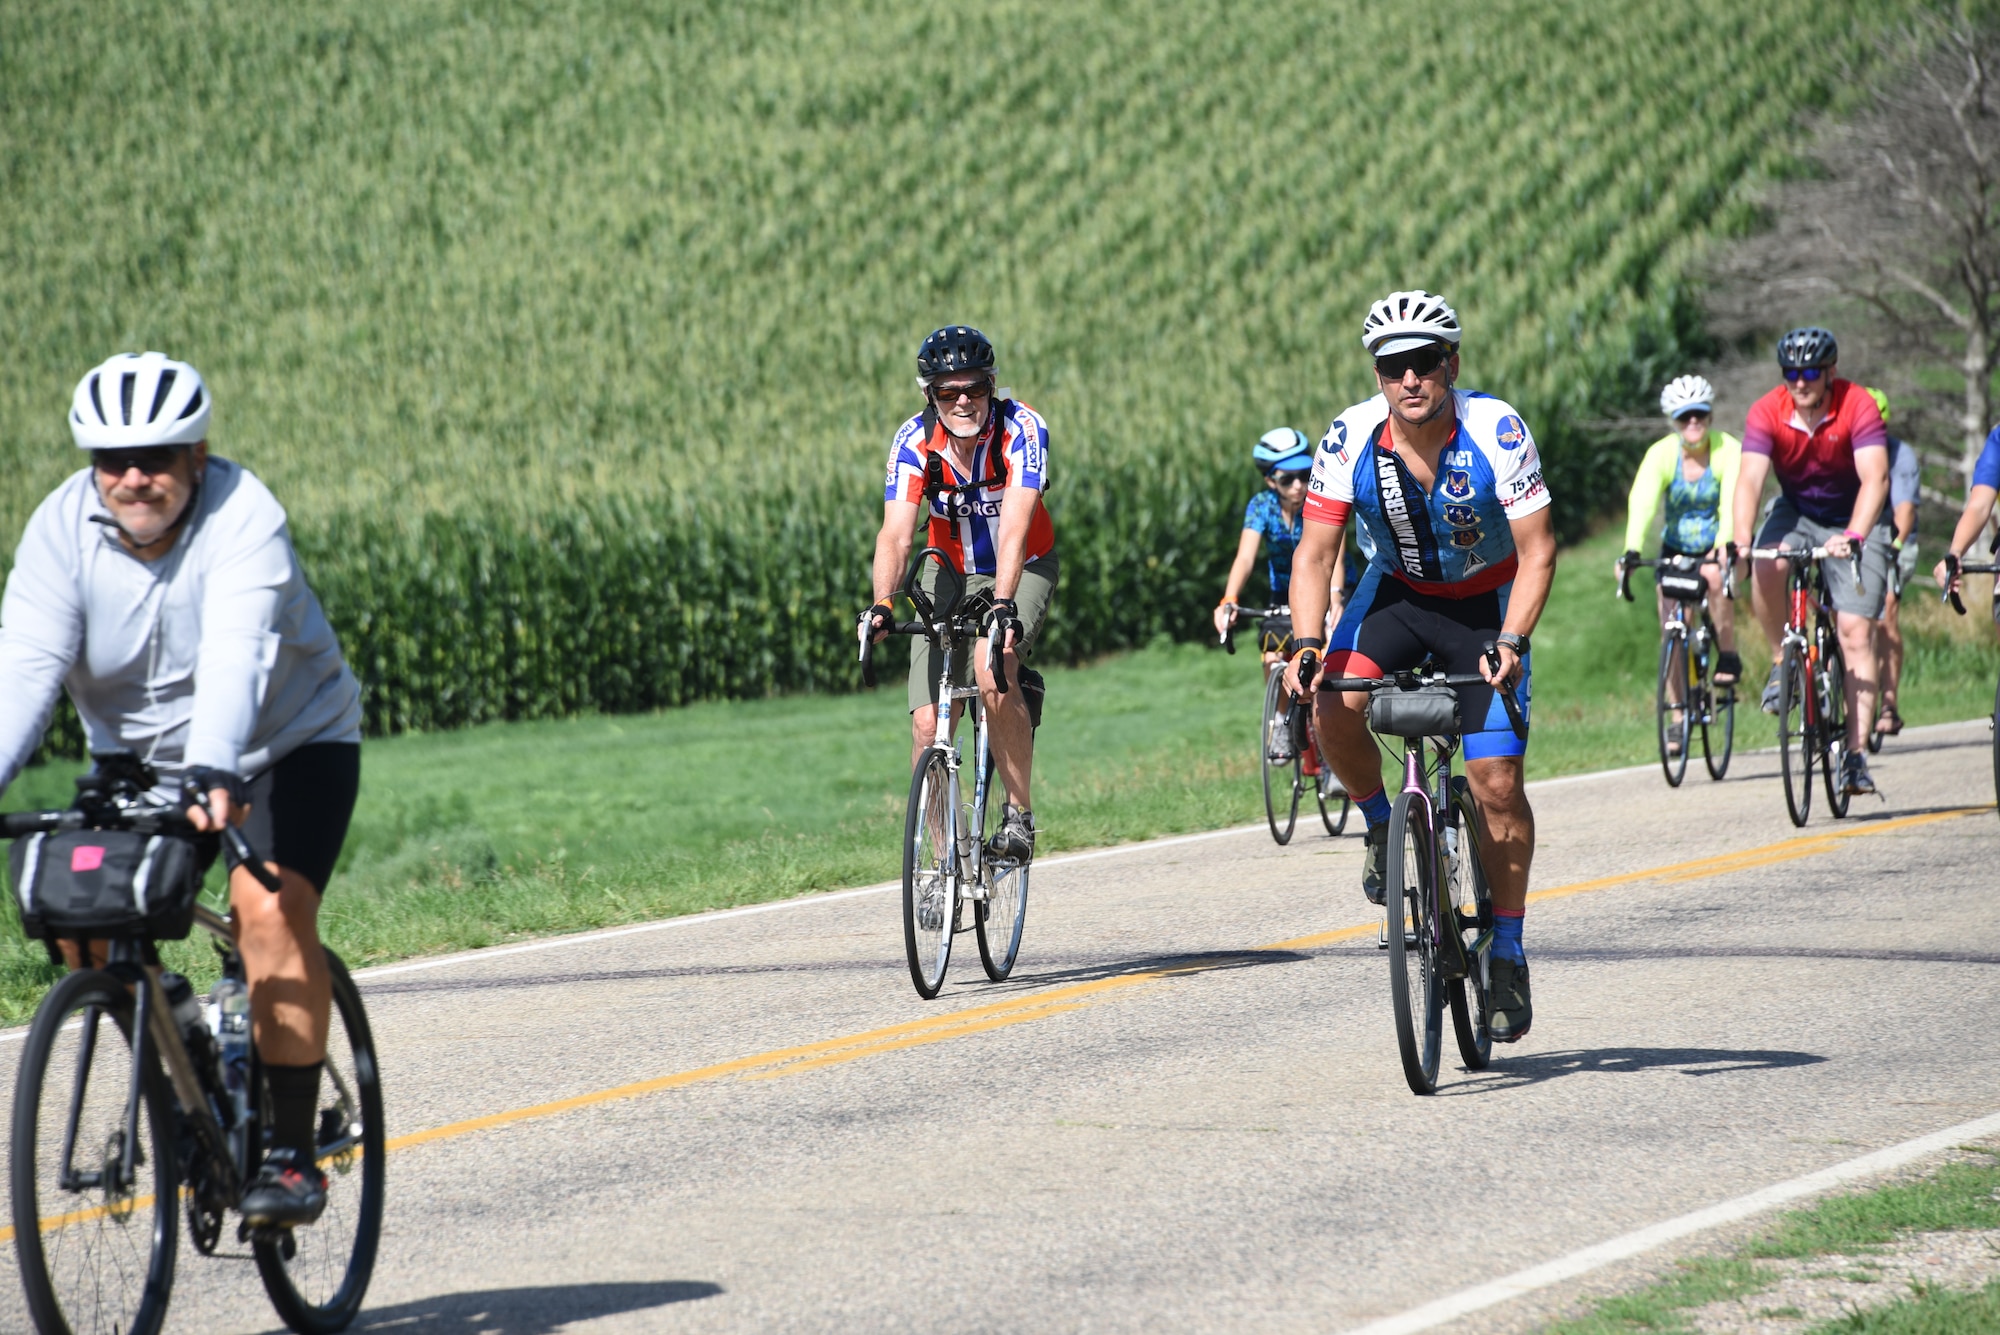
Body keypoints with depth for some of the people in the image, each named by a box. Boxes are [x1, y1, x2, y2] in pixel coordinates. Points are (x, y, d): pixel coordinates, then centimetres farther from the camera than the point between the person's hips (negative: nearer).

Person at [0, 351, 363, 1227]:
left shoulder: (244, 520, -27)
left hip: (289, 745, -4)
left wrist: (215, 776, -58)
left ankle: (292, 1152, -19)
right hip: (138, 760, 4)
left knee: (270, 906, -26)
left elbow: (235, 657, -42)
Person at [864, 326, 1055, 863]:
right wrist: (882, 602, -47)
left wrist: (1002, 604, -52)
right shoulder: (914, 441, -19)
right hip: (952, 573, 3)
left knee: (992, 671, -33)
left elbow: (1013, 527, -38)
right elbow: (896, 532, -29)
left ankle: (1020, 814, -17)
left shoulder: (1021, 429, -26)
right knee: (928, 725, -10)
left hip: (1022, 570, -3)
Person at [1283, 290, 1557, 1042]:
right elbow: (1315, 552, -16)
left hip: (1485, 605, -2)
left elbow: (1537, 550, -23)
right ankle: (1383, 827, 3)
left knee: (1496, 782, -10)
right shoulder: (1351, 439, -20)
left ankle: (1508, 953, 4)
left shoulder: (1496, 432, -25)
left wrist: (1511, 641, -38)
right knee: (1334, 708, -27)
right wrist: (1306, 646, -32)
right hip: (1397, 593, 2)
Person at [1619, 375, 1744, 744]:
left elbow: (1732, 502, -33)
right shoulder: (1662, 454, -17)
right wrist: (1632, 551, -46)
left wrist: (1726, 545, -52)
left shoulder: (1728, 450, -20)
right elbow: (1642, 503, -30)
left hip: (1720, 546, -2)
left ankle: (1728, 656, -15)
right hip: (1676, 548, 2)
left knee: (1716, 577, -36)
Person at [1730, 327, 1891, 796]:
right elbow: (1750, 479, -28)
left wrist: (1854, 536, -51)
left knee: (1856, 632, -13)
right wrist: (1739, 540, -45)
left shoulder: (1857, 406, -24)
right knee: (1766, 568, -31)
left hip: (1855, 523, -2)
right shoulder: (1767, 412, -18)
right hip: (1797, 514, 2)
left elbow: (1875, 478, -35)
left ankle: (1856, 754, -11)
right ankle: (1783, 662, -6)